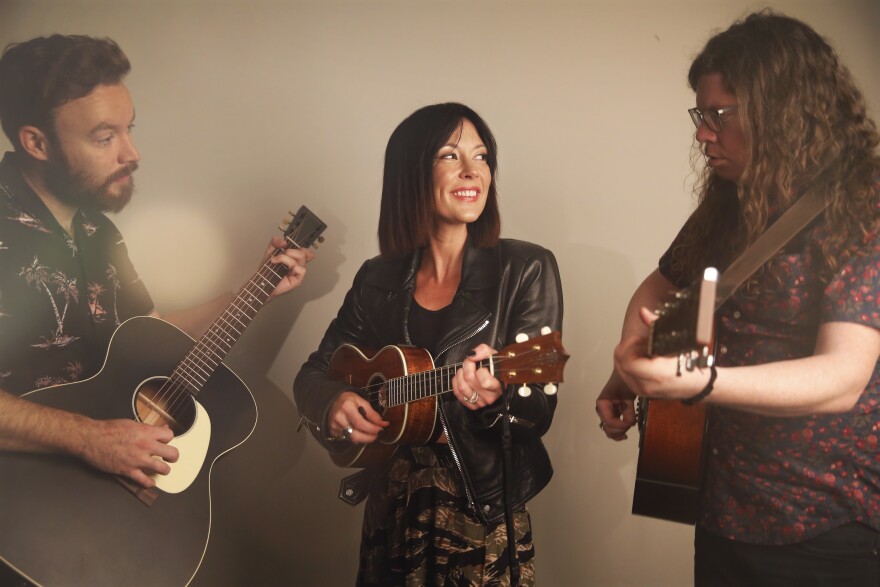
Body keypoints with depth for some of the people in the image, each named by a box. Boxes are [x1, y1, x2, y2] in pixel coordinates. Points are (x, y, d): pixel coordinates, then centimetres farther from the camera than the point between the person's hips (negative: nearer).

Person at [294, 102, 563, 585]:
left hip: (484, 516, -3)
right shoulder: (378, 279, 1)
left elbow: (539, 413, -11)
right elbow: (313, 373, 8)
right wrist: (333, 404, -14)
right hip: (390, 511, 3)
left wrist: (497, 395, -32)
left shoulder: (526, 269, -9)